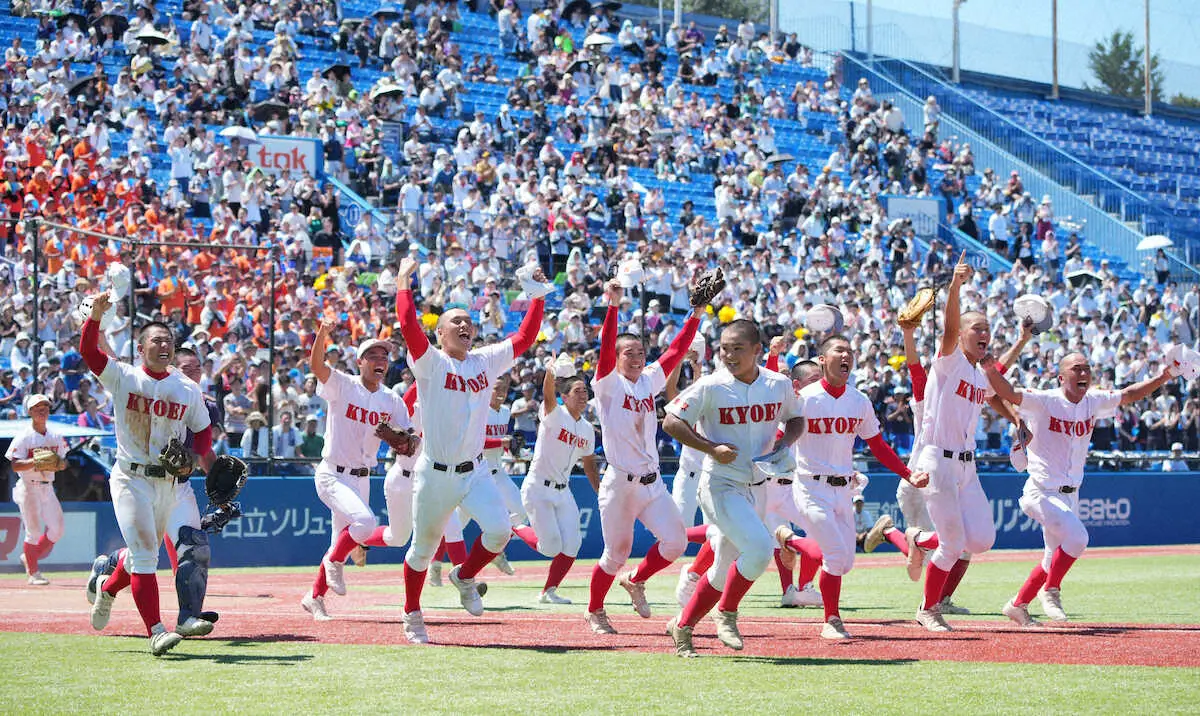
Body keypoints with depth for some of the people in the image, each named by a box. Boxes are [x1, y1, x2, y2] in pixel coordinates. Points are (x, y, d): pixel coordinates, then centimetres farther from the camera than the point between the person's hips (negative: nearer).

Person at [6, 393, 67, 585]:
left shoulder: (56, 436, 9)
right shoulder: (24, 437, -8)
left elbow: (63, 462, 14)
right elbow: (15, 465, -14)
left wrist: (58, 463, -10)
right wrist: (35, 462, -28)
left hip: (47, 488, 6)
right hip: (28, 488, -6)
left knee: (57, 529, 4)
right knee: (34, 530, -5)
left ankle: (29, 558, 24)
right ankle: (33, 573, 6)